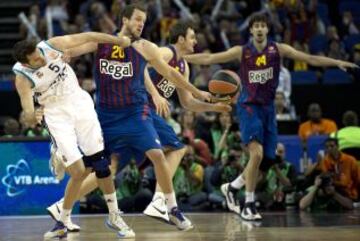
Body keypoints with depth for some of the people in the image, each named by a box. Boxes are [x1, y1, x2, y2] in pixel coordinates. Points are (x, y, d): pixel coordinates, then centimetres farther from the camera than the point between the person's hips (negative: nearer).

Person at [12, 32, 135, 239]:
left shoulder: (52, 46, -14)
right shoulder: (22, 78, -19)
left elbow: (87, 37, -3)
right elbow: (28, 112, -25)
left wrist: (119, 41, 3)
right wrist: (31, 118, -49)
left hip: (80, 104, 3)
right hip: (58, 115, -3)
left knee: (100, 163, 0)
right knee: (78, 171, -13)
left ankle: (114, 216, 12)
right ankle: (64, 221, 6)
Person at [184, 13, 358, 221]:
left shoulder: (278, 49, 0)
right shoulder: (242, 52, -3)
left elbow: (310, 59, -1)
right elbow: (209, 59, 1)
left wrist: (337, 62, -10)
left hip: (268, 108, 4)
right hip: (248, 107, -4)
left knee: (267, 160, 5)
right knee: (257, 153, -23)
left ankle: (232, 187, 29)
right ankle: (249, 205, -14)